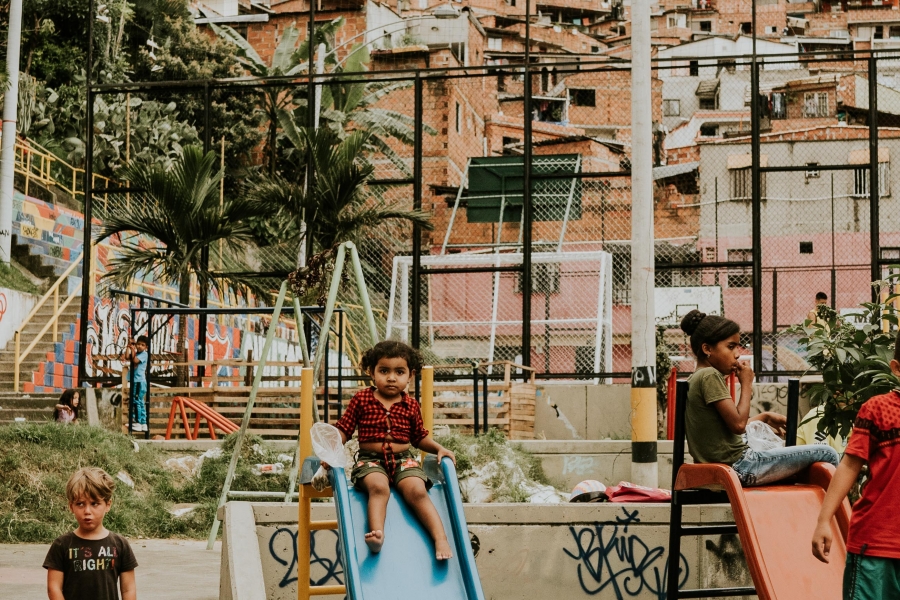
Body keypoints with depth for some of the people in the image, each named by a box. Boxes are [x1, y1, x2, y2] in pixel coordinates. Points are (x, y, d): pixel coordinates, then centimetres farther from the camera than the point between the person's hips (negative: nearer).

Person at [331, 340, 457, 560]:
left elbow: (419, 437, 19)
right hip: (370, 460, -2)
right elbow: (343, 429, 5)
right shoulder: (361, 400, 3)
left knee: (417, 491, -26)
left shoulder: (411, 406, 9)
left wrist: (438, 448, 3)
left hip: (403, 459, 2)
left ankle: (440, 539, -32)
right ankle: (376, 533, -51)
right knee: (379, 487, -35)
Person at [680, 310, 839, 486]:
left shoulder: (696, 378, 14)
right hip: (739, 468, -11)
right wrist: (747, 384, -9)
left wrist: (766, 417, 22)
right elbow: (738, 424, -19)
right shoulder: (710, 376, -15)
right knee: (826, 454, -4)